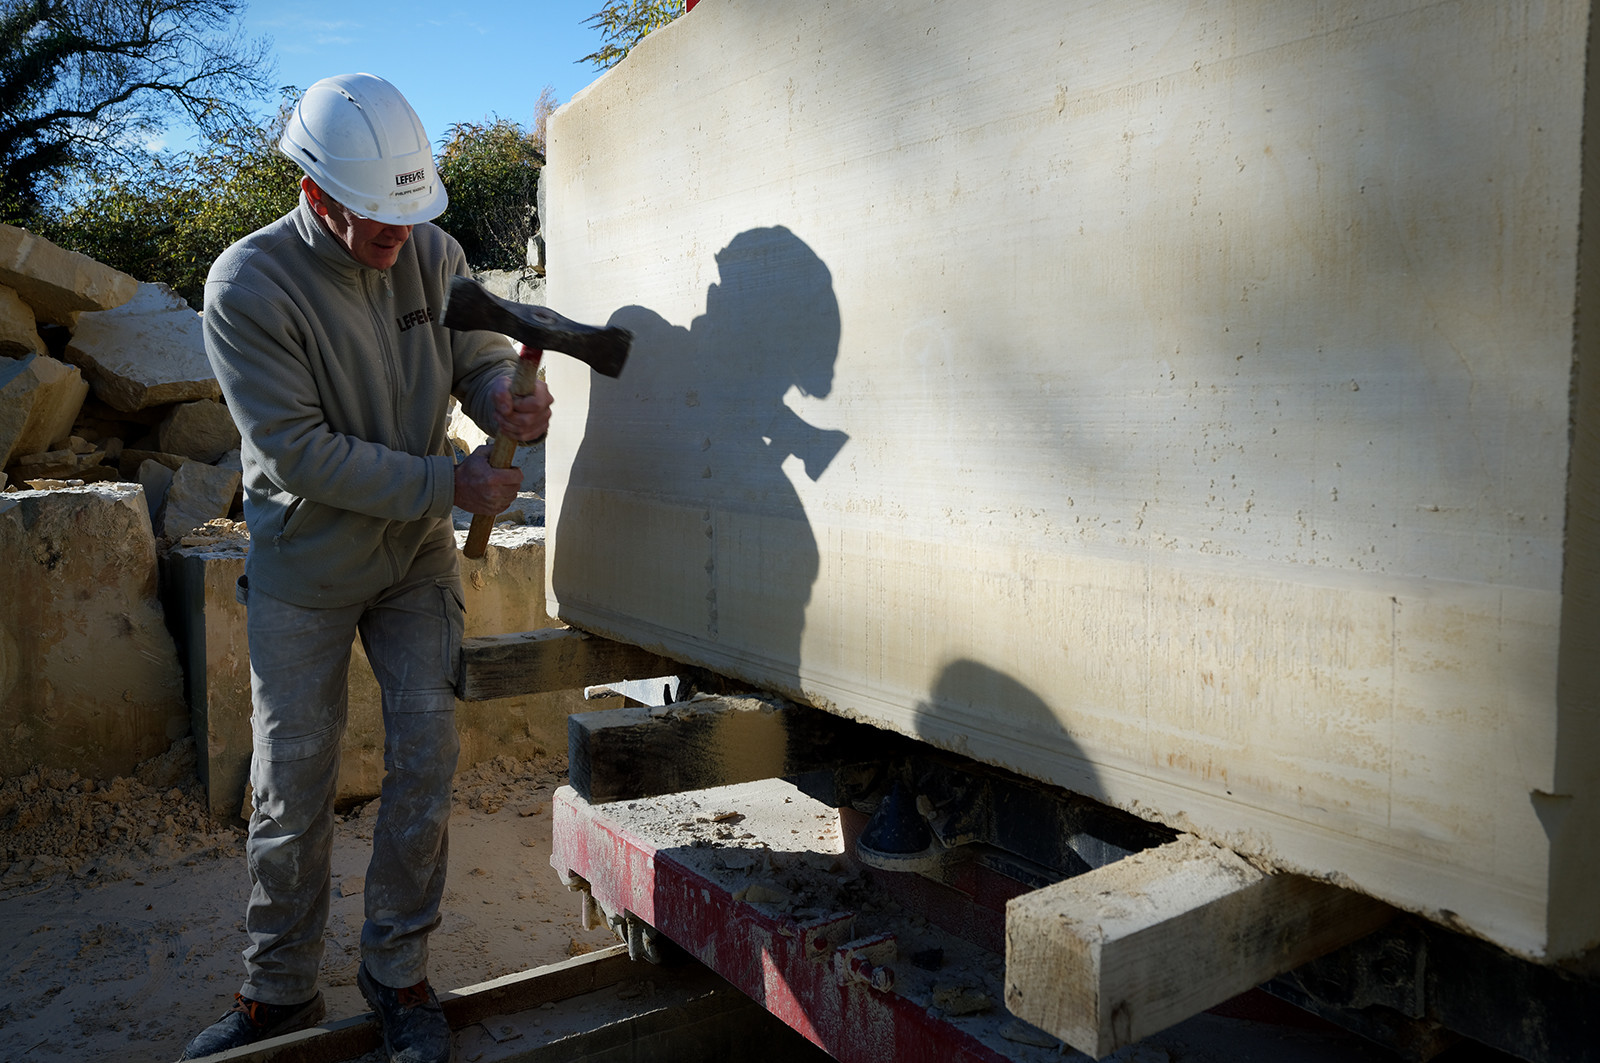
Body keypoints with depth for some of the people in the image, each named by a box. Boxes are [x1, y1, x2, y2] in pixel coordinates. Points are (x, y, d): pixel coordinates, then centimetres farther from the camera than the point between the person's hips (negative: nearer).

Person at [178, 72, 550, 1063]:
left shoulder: (434, 253, -7)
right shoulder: (248, 285, -19)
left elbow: (481, 352, 3)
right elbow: (300, 453, -22)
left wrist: (503, 397, -22)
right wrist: (445, 484, -23)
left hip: (416, 557, 3)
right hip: (303, 569, -3)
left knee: (427, 761, 2)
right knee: (293, 786, 6)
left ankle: (399, 971, 21)